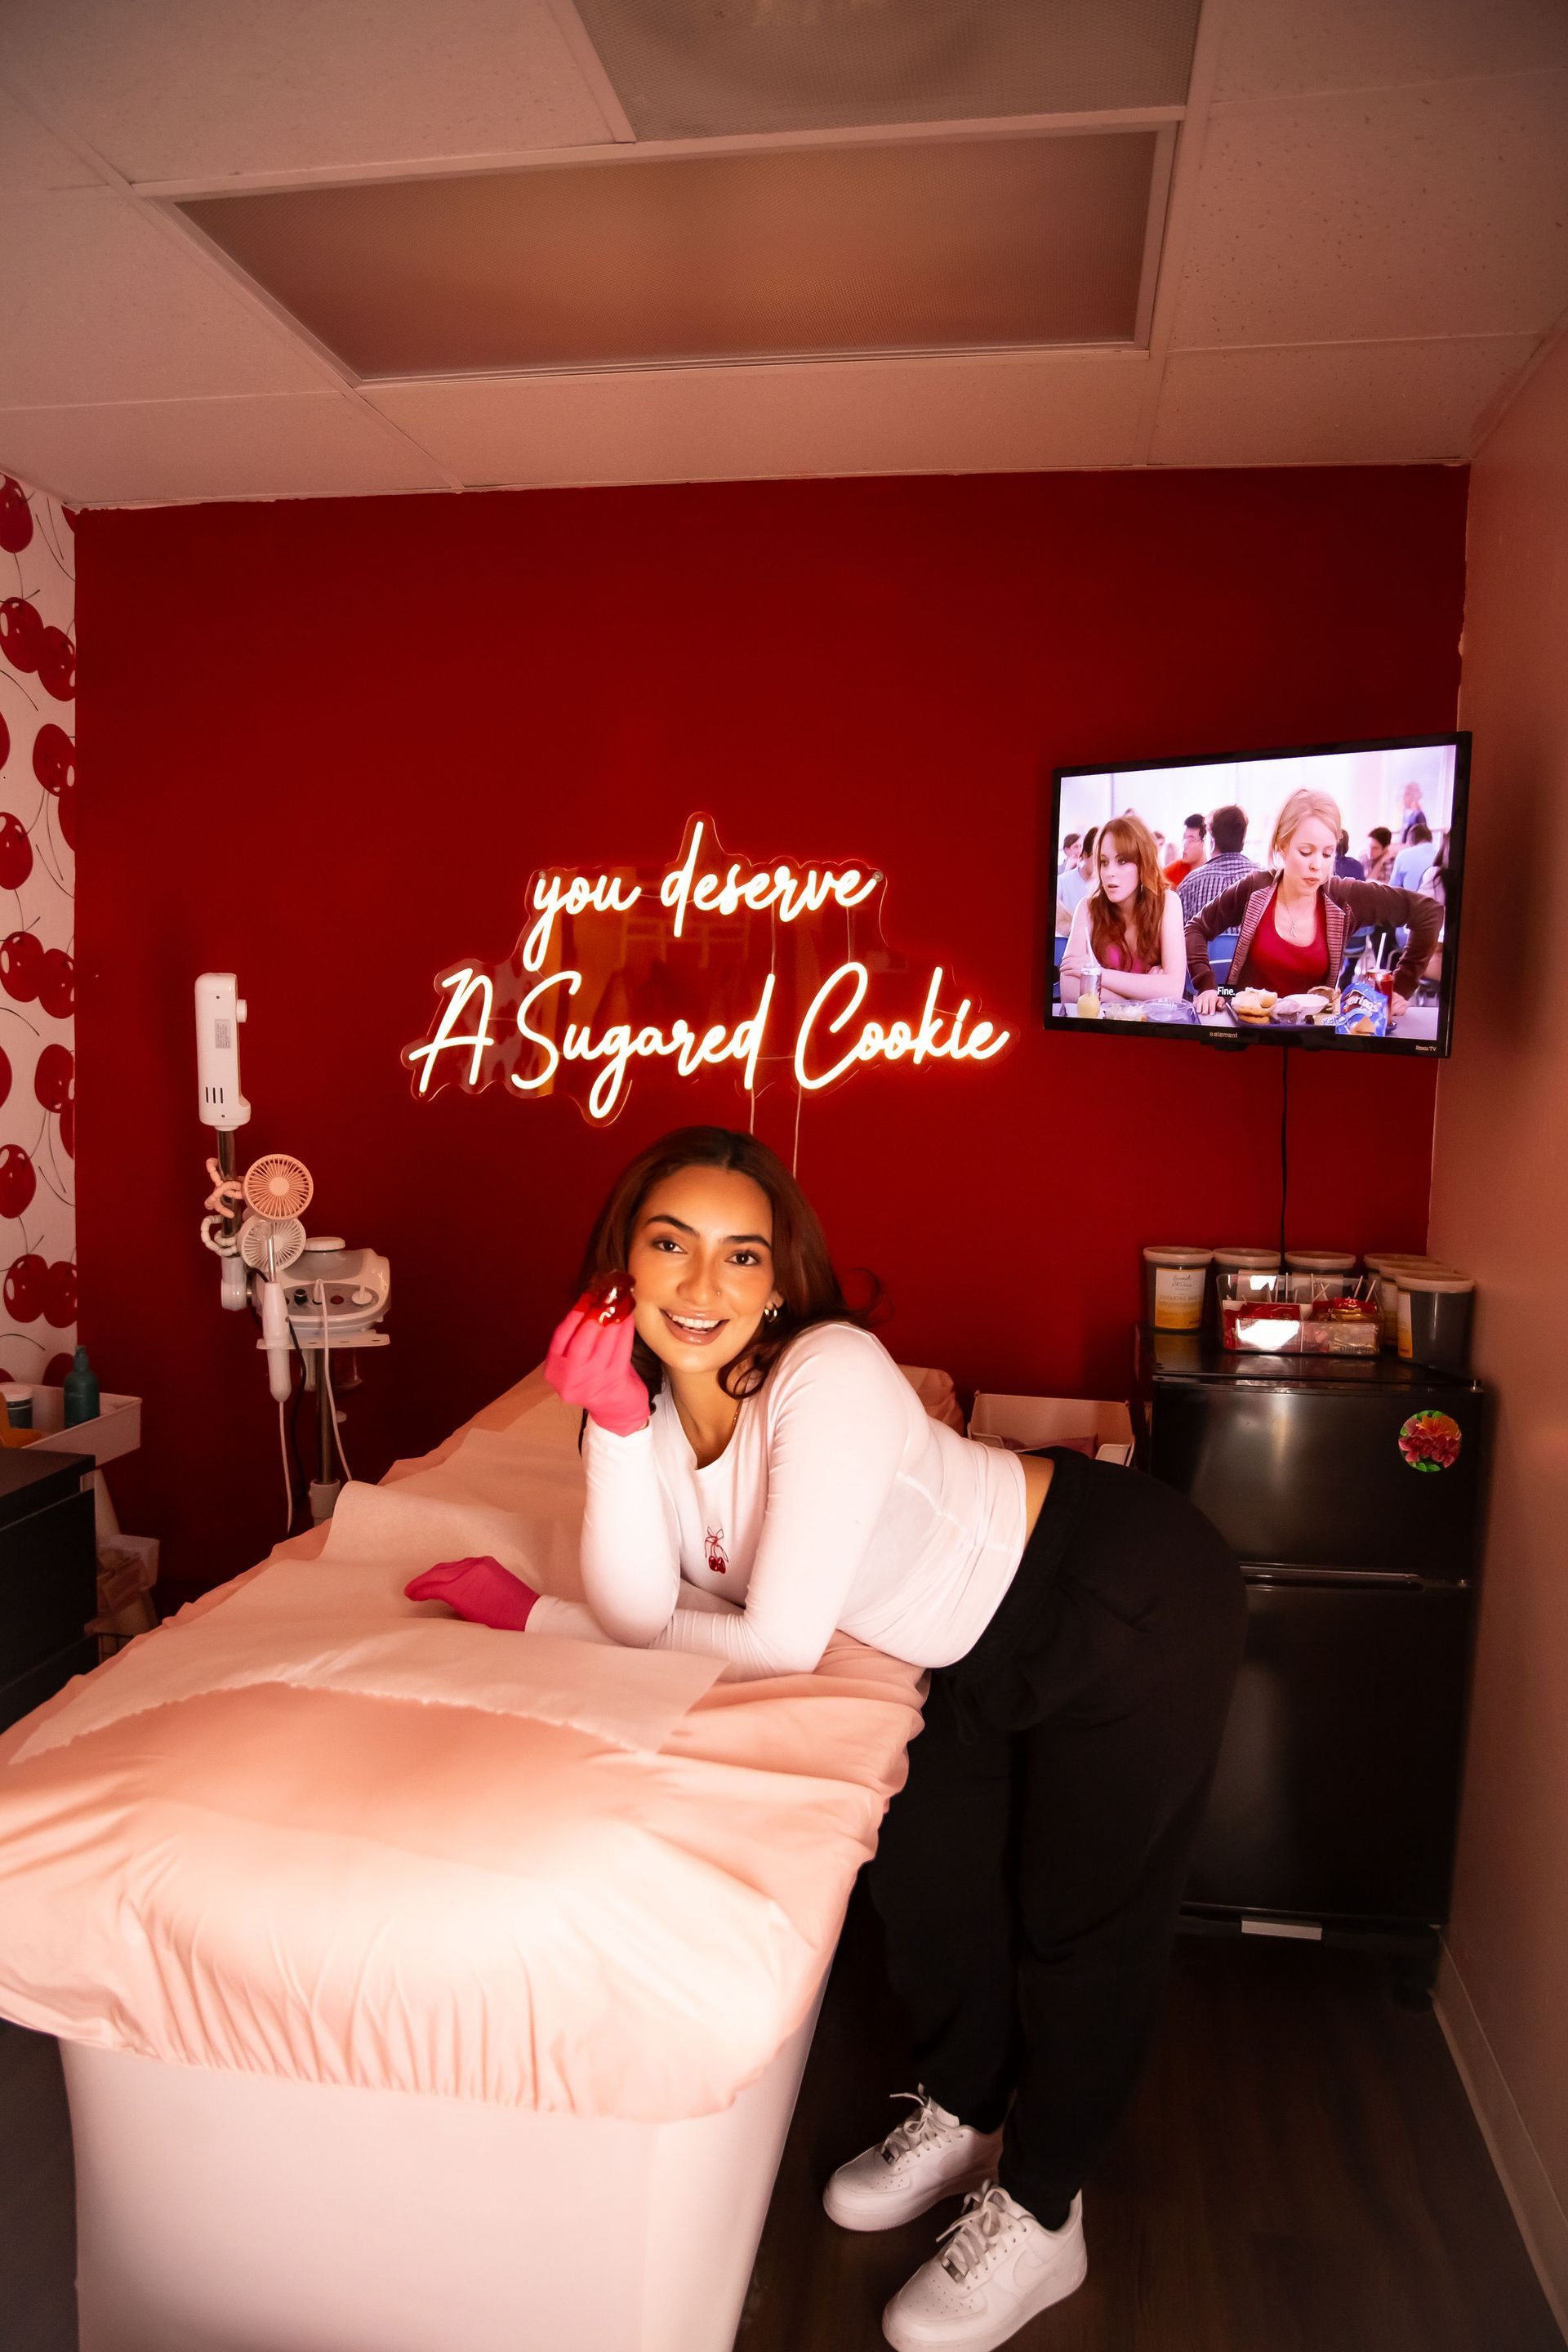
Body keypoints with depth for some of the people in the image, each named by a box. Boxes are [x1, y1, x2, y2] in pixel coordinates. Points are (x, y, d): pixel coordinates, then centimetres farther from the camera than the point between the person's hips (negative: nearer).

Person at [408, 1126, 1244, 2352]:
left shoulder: (827, 1375, -34)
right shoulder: (651, 1394, -11)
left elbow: (780, 1647, -31)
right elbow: (640, 1616, -18)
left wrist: (529, 1615, -21)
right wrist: (616, 1422, -30)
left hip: (1133, 1603, -7)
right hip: (987, 1644, 7)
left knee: (1084, 1915, 6)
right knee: (927, 1870, 18)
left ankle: (1038, 2217, 29)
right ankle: (965, 2116, 45)